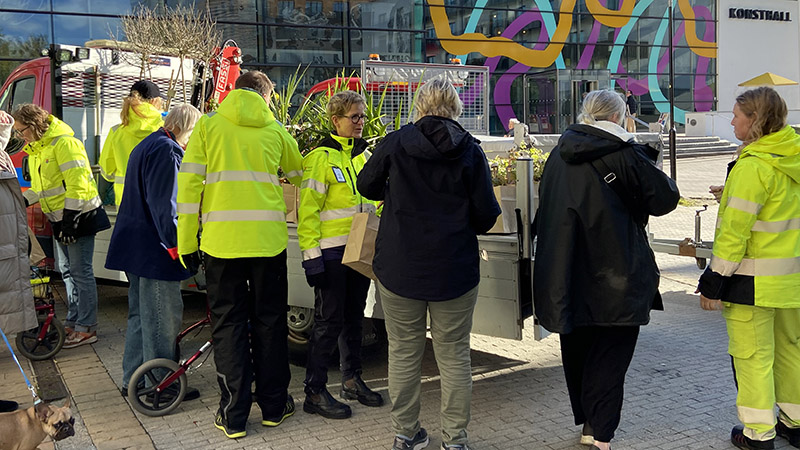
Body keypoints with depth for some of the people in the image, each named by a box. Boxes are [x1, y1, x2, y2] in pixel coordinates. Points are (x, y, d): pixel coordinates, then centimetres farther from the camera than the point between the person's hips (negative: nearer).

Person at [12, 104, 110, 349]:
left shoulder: (64, 142, -16)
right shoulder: (36, 149, 14)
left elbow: (77, 184, -21)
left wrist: (70, 219, -22)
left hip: (79, 215, -10)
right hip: (60, 218, 10)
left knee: (80, 271, -7)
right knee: (66, 271, 15)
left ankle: (87, 328, -1)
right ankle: (72, 323, 25)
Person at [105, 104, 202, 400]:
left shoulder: (147, 145, 19)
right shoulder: (166, 150, -16)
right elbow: (164, 205, -22)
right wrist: (176, 244, -19)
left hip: (135, 245, 11)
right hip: (154, 248, -11)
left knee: (140, 314, 18)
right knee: (162, 318, -3)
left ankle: (132, 380, 27)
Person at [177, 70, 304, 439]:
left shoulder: (208, 125, 3)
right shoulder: (275, 130, 7)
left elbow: (189, 184, -2)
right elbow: (297, 176, 22)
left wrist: (186, 242, 2)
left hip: (221, 241, -1)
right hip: (268, 240, 1)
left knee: (228, 325, 7)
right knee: (269, 322, 13)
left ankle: (234, 415, 11)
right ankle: (273, 405, 23)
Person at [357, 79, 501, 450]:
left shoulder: (395, 143, -3)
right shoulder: (470, 151, -4)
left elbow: (366, 186, 11)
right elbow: (486, 215, -4)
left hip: (399, 268, 1)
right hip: (455, 269, 0)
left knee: (403, 352, 12)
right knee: (454, 356, 10)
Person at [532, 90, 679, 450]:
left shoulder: (560, 153, 7)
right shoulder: (623, 154, -10)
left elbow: (546, 205, 16)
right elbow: (664, 199, -5)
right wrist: (666, 182, 15)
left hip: (566, 274, 6)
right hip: (614, 276, -5)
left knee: (576, 349, 17)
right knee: (610, 352, 3)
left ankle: (586, 421, 29)